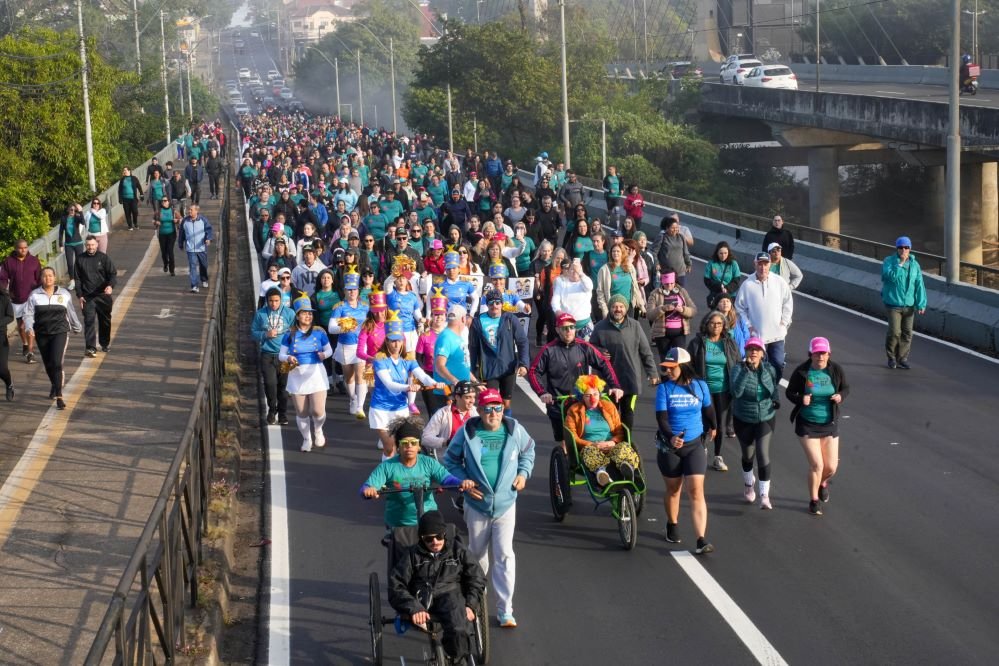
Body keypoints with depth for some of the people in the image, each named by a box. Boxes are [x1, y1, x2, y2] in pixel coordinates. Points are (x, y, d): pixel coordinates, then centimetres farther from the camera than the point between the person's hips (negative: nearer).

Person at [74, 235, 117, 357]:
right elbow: (77, 278, 8)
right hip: (87, 297, -1)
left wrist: (111, 285, -25)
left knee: (105, 321, 14)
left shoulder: (104, 258, -1)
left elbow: (113, 274, -5)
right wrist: (79, 295, 1)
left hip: (103, 295, 1)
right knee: (89, 321, -11)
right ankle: (90, 348, -14)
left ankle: (105, 344, 33)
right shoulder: (80, 259, 3)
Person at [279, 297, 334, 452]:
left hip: (316, 375, -1)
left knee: (318, 411, -7)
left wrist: (324, 354, -13)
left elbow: (329, 350, 10)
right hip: (297, 377, 1)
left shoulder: (319, 333, 0)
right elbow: (281, 354, 5)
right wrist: (288, 358, -17)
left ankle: (318, 430, 26)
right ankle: (306, 439, 29)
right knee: (301, 412, 7)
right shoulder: (290, 335, 0)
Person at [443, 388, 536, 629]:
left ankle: (505, 610, -3)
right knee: (477, 553, 17)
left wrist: (523, 473, 1)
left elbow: (528, 451, 16)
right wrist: (463, 481, -12)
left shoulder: (515, 430, -5)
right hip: (477, 504, 0)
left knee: (505, 556, -8)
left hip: (506, 504, 0)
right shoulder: (467, 432, -10)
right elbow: (451, 460, 2)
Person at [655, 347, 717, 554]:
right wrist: (670, 437, -34)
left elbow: (707, 409, 16)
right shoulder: (664, 388, -8)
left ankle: (702, 540, -16)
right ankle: (672, 526, 42)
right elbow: (661, 418, -16)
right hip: (669, 447, 0)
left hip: (694, 445, 0)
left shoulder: (700, 386, -3)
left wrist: (712, 427, 33)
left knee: (696, 492, -10)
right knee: (673, 490, 16)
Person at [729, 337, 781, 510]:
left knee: (763, 454, -14)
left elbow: (775, 385, 16)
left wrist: (776, 397, -3)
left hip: (766, 419, 0)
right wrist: (747, 369, -36)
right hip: (743, 420, 0)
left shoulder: (769, 369, -6)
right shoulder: (738, 369, -16)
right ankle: (748, 485, 45)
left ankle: (765, 495, -10)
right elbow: (736, 391, -34)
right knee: (748, 455, 16)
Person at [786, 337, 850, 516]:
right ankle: (814, 500, 13)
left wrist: (840, 396, -16)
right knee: (816, 464, -9)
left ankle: (822, 482, 43)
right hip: (807, 425, -3)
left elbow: (846, 388, 6)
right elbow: (789, 392, -3)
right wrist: (800, 399, -24)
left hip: (830, 424, 3)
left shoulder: (835, 369, -8)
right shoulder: (801, 372, -14)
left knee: (831, 467, 6)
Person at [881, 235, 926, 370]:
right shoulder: (889, 261, -5)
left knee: (907, 333, 4)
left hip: (909, 305, 4)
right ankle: (891, 357, 11)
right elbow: (891, 276, -22)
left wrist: (921, 304, -4)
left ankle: (902, 359, 15)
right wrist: (900, 263, -22)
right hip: (894, 304, -3)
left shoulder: (914, 265, 4)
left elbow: (919, 285, 2)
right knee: (894, 332, -8)